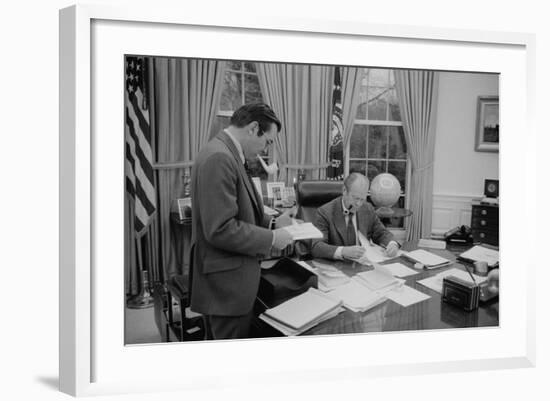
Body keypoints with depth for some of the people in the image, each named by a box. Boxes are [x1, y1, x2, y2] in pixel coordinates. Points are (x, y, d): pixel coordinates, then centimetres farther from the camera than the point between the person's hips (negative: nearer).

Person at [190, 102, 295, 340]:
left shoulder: (227, 154, 10)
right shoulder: (219, 159, -22)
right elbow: (220, 230, -26)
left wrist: (272, 223, 6)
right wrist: (271, 238, -16)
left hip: (231, 279, 10)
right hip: (227, 284, -10)